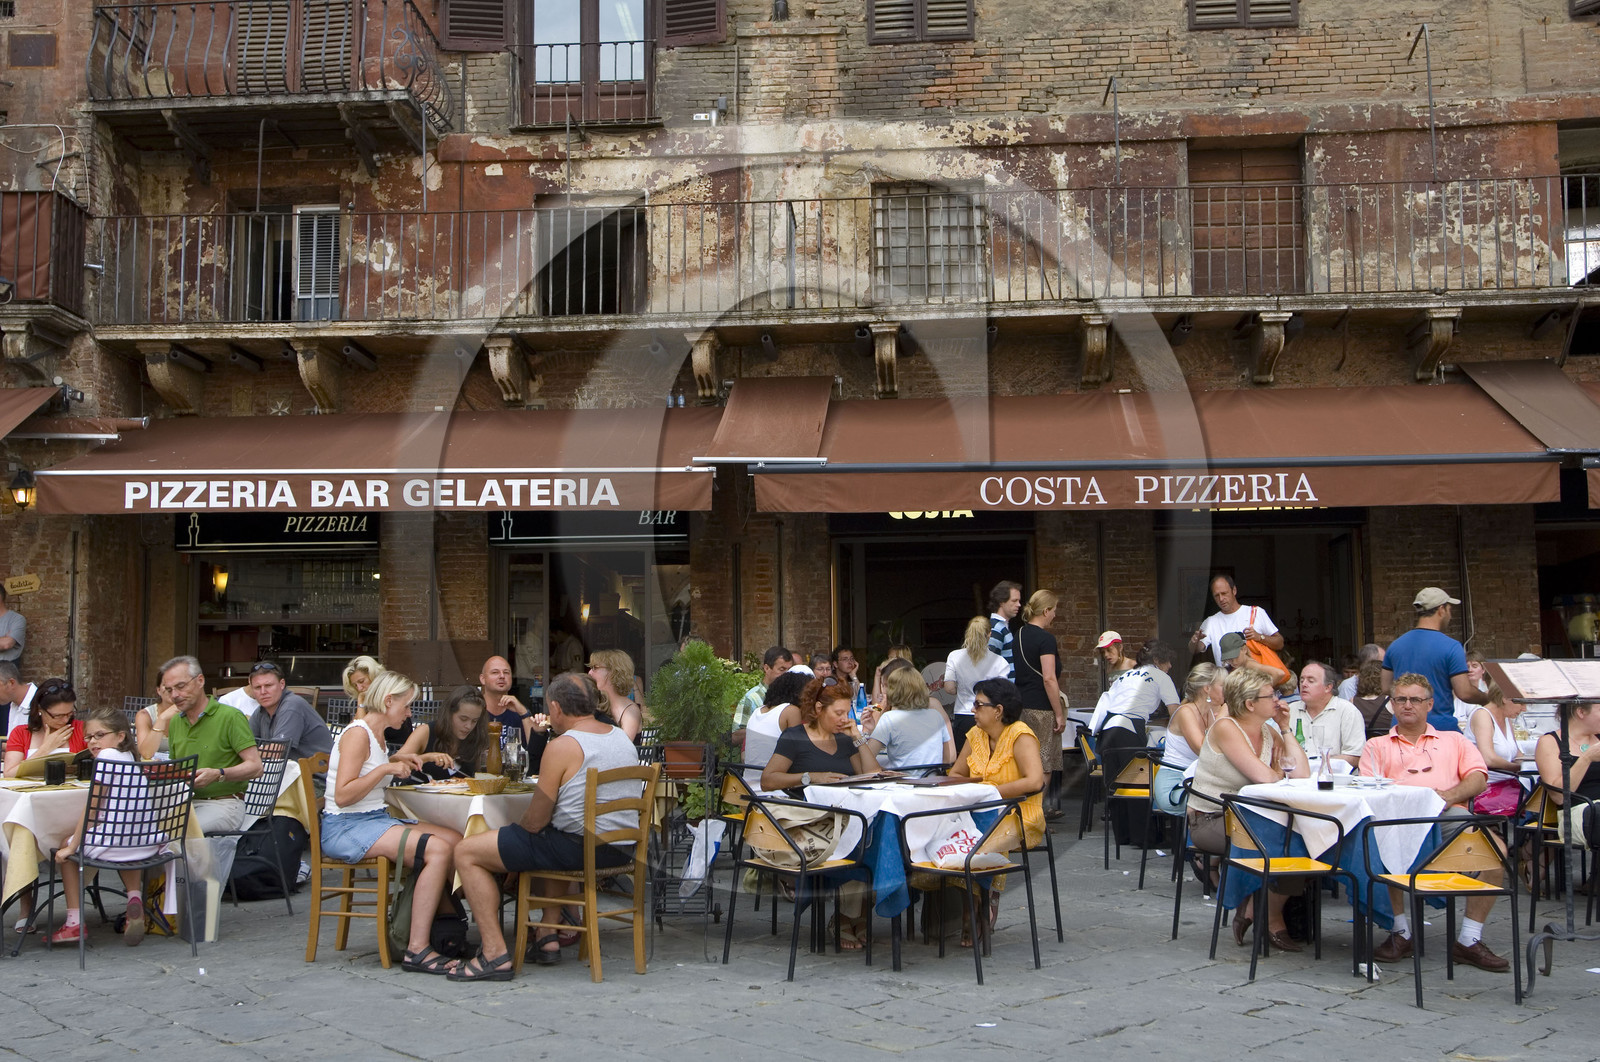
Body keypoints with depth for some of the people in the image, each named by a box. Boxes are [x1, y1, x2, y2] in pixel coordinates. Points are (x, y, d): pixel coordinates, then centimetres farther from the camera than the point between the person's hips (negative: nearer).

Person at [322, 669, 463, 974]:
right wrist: (385, 768, -20)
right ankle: (417, 950, -27)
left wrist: (396, 761, 17)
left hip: (376, 820, 10)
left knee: (454, 839, -7)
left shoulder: (377, 735, 17)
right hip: (345, 827, -10)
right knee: (439, 849, -27)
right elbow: (342, 795, -21)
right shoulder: (358, 734, -12)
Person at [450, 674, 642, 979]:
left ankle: (495, 953, -6)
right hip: (622, 849, 9)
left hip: (581, 848, -9)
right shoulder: (622, 737, 12)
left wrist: (513, 826, 11)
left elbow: (535, 821, -12)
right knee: (552, 843, 41)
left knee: (467, 852, 0)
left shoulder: (563, 746, -13)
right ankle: (550, 937, 31)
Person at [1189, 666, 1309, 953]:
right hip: (1209, 822, -7)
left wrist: (1286, 729, 0)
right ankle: (1272, 919, 0)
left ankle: (1254, 907, -1)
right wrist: (1282, 773, 0)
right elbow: (1263, 776, -22)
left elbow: (1303, 775, -4)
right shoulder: (1226, 728, -14)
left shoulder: (1270, 732, 8)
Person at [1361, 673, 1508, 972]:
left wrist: (1450, 795, -8)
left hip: (1450, 814, 1)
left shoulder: (1454, 740, 30)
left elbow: (1478, 778, 13)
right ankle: (1402, 932, -21)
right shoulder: (1377, 745, 27)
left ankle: (1469, 940, -20)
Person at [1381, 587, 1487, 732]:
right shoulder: (1451, 647, -10)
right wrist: (1487, 698, 8)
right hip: (1441, 726, -5)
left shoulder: (1395, 645, 6)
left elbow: (1386, 688, 11)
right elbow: (1465, 693, -11)